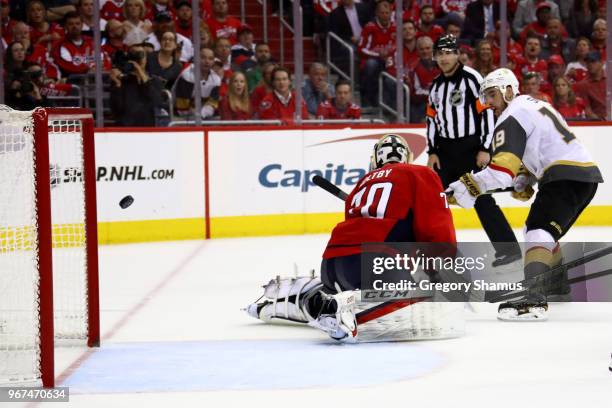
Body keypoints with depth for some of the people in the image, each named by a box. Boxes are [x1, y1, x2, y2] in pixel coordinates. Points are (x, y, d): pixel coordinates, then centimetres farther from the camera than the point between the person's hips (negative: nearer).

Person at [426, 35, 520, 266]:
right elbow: (432, 119, 17)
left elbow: (487, 112, -15)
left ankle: (508, 248, -9)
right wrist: (432, 152, 9)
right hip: (446, 149, 7)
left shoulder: (471, 78, -11)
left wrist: (485, 149, -17)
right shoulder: (436, 86, 11)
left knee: (482, 199, -12)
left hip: (472, 147, -7)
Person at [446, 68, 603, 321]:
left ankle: (533, 299, -41)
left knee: (538, 233, -22)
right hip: (587, 175, 10)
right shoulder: (534, 105, 24)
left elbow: (502, 169, -19)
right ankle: (558, 283, 47)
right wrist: (523, 182, 24)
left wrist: (467, 188, -22)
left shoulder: (512, 117, -8)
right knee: (541, 230, 28)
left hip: (566, 176, -10)